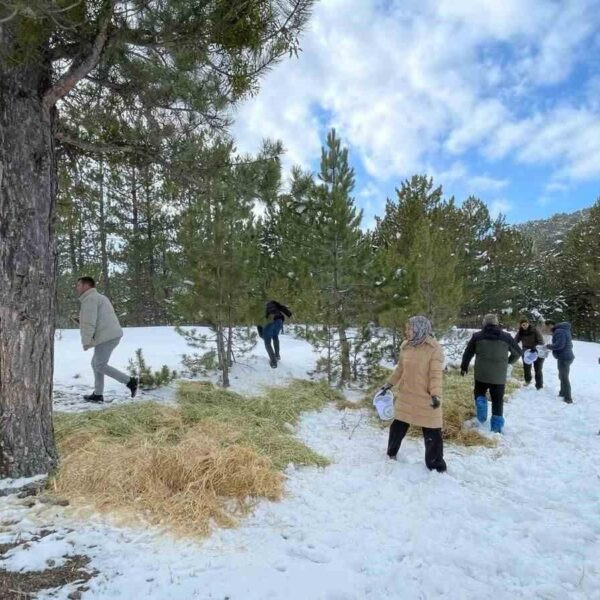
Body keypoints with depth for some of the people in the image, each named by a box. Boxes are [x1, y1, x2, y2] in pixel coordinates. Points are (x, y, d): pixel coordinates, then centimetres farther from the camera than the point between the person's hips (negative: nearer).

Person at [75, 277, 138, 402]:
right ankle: (98, 394, 17)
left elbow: (89, 322, -16)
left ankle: (130, 381, -4)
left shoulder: (89, 299, -8)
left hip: (106, 337, -10)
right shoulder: (99, 297, 25)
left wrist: (86, 342, -12)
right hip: (112, 335, 10)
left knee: (100, 366, -3)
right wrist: (82, 322, 20)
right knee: (96, 363, 14)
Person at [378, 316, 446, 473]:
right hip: (405, 396, 5)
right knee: (398, 427, 18)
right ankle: (391, 453, 40)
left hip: (426, 399, -5)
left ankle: (436, 465, 23)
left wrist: (436, 395, -29)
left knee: (432, 433, 5)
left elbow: (436, 374, -17)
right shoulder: (406, 346, 1)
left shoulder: (434, 349, -16)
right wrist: (389, 384, 17)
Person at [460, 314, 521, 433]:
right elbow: (518, 352, 13)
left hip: (481, 374, 0)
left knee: (479, 393, 23)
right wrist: (509, 362, 31)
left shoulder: (477, 336, 0)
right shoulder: (506, 337, 3)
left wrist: (464, 367, 18)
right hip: (499, 377, 1)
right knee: (497, 401, 10)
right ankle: (497, 427, 12)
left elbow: (468, 353, 4)